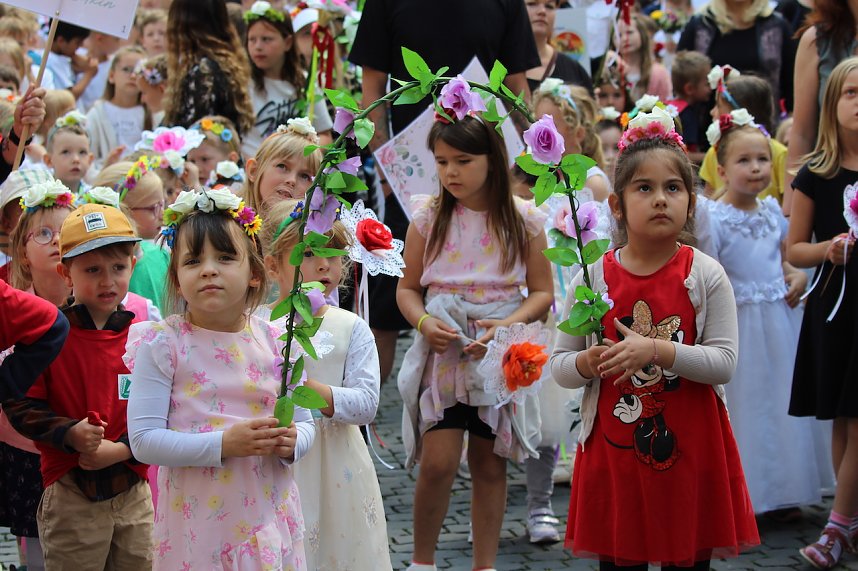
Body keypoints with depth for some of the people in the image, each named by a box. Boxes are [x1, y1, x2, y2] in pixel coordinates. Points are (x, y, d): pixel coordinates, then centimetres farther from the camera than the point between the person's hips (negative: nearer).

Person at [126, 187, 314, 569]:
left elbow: (304, 423, 11)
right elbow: (143, 440, -12)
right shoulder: (162, 345, -7)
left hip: (268, 515, 3)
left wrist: (291, 442, -13)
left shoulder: (276, 342, 3)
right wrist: (224, 444, -21)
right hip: (195, 520, -3)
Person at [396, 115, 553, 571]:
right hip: (443, 351, 0)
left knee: (490, 464, 9)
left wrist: (507, 326, -16)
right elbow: (407, 288, 6)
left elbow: (542, 293, 1)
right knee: (438, 461, -10)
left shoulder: (523, 220, -2)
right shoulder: (428, 217, 0)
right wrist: (424, 322, -14)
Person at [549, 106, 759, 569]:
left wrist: (655, 351, -23)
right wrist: (587, 363, -19)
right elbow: (559, 365, 3)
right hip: (615, 446, 1)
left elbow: (724, 361, -11)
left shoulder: (705, 275, -4)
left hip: (689, 445, -1)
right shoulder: (592, 278, -1)